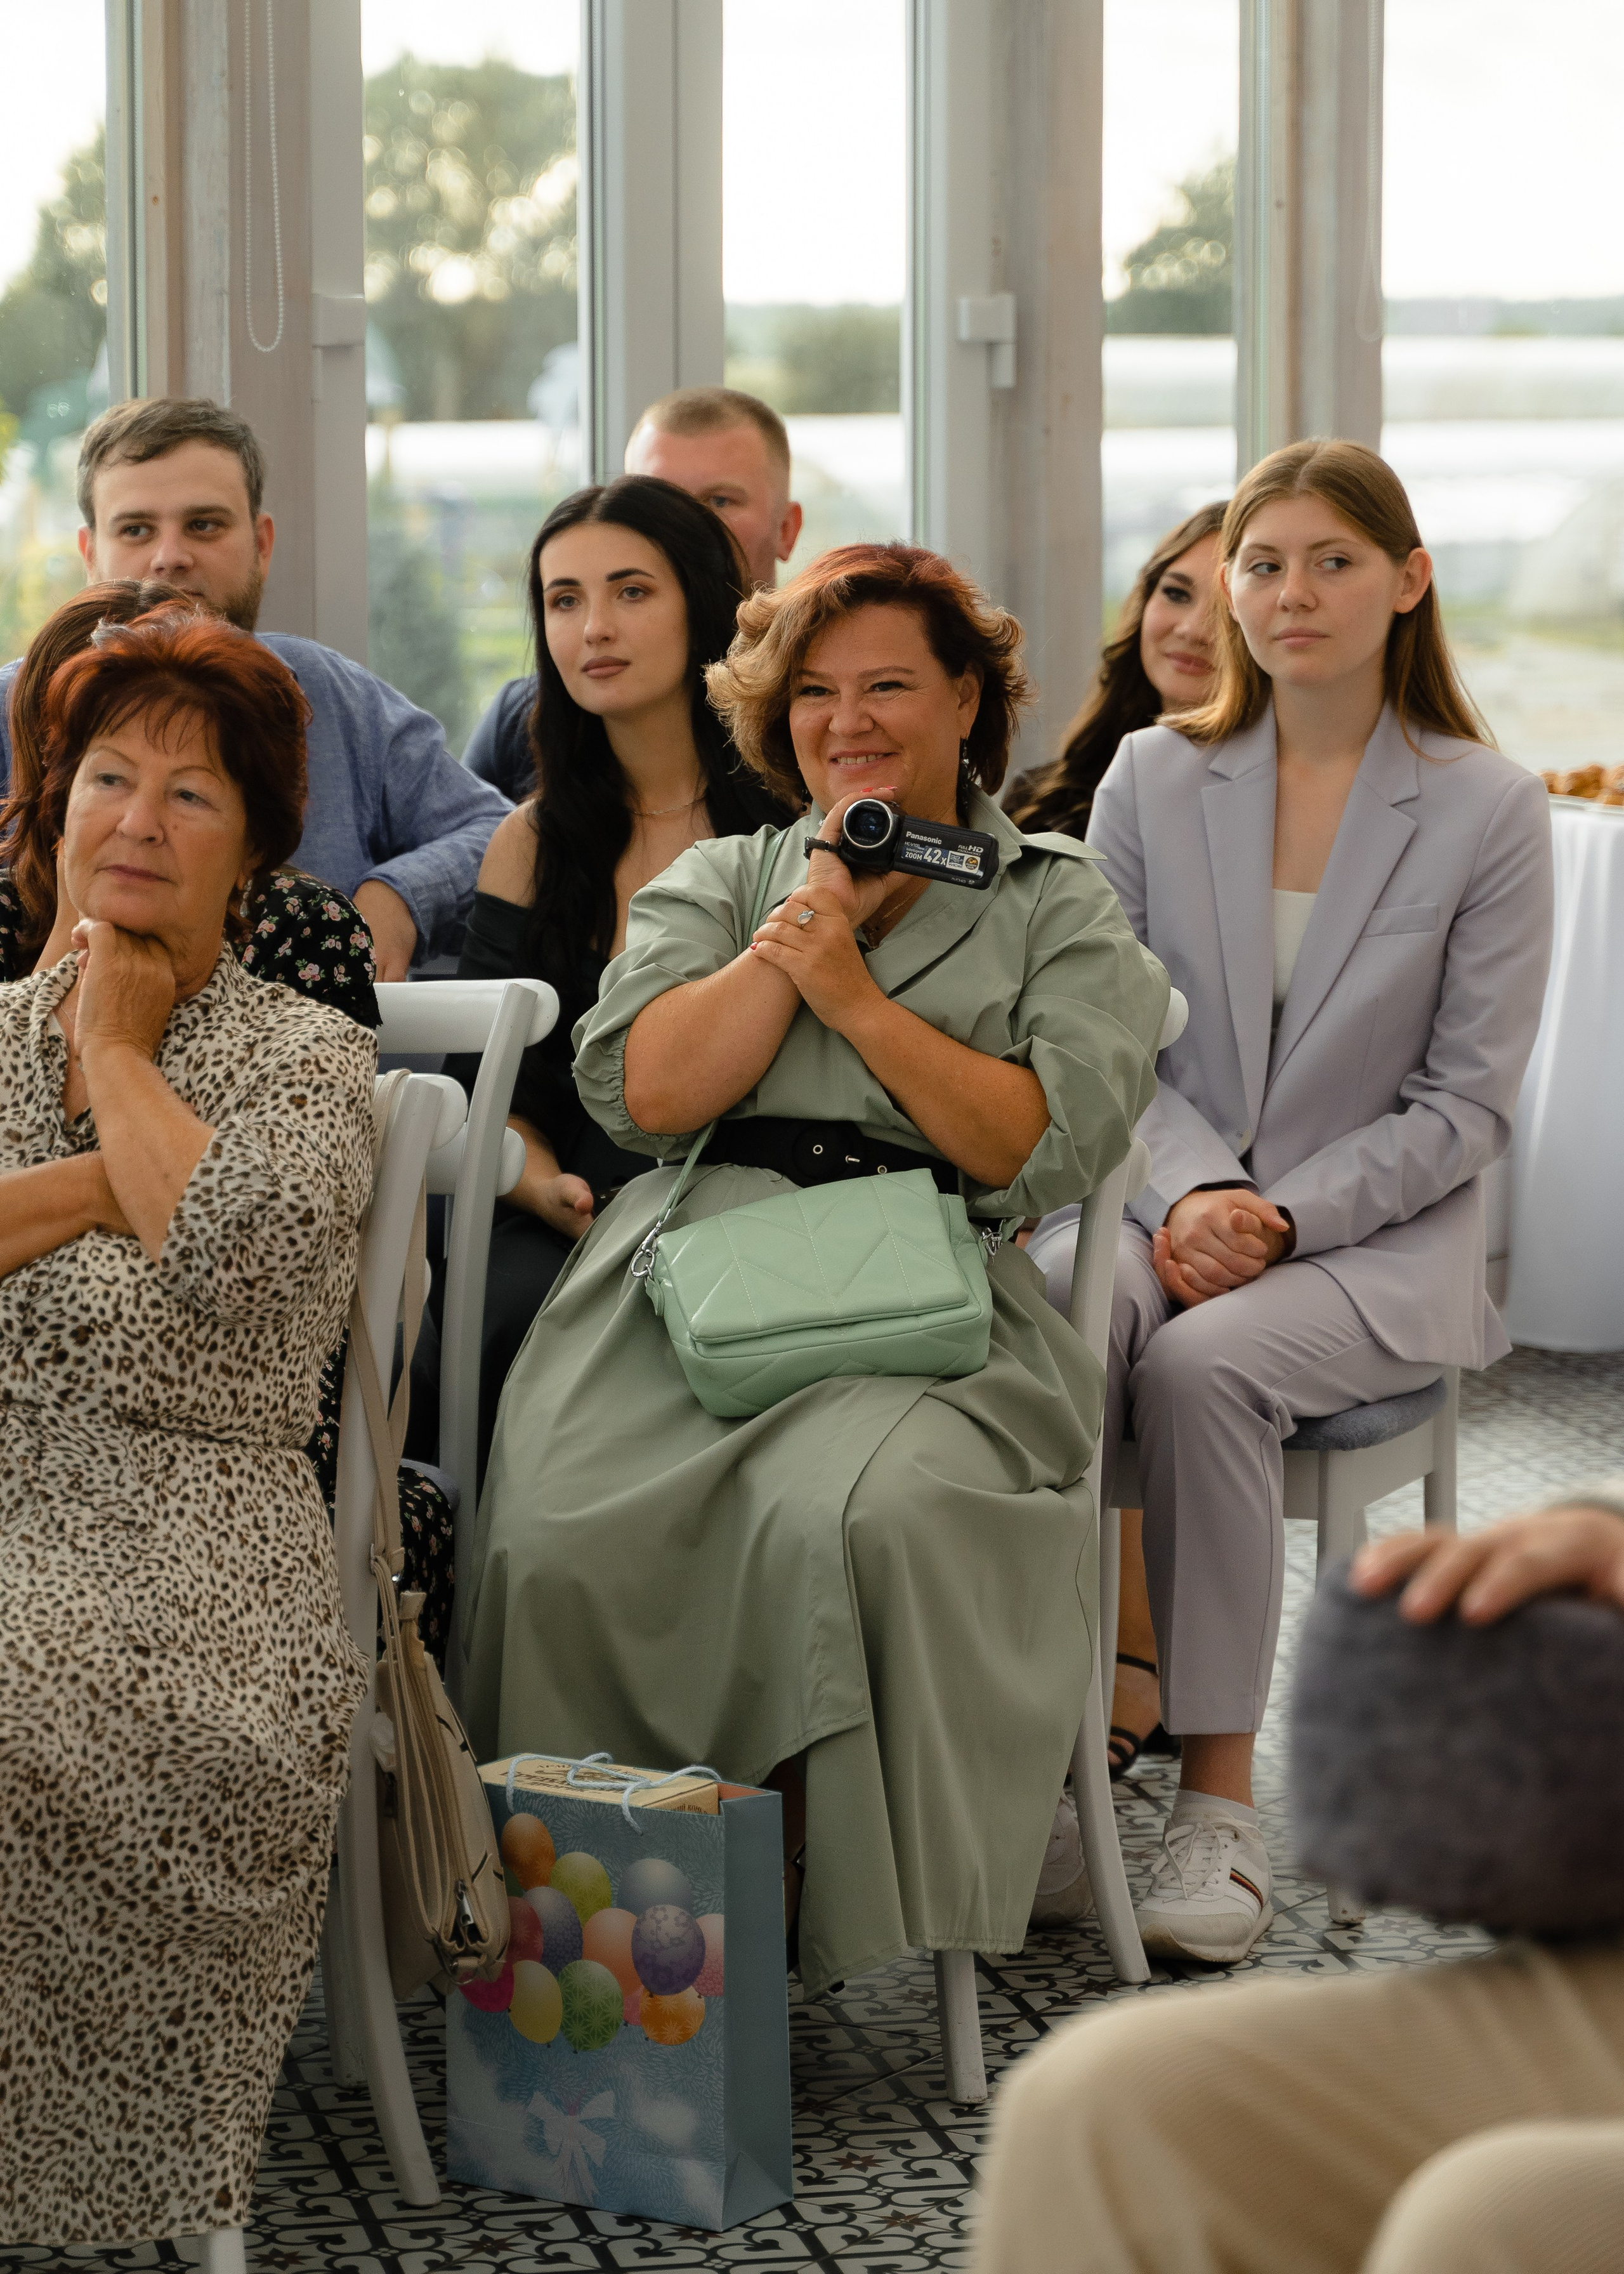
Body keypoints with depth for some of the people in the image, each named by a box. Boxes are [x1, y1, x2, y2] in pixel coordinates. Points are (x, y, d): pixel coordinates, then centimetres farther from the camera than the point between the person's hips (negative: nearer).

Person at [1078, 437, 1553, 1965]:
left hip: (1379, 1238, -2)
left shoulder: (1489, 812, 0)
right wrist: (1196, 1192, -14)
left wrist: (1282, 1218, -15)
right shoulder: (1152, 780, 8)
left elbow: (1467, 1104, -3)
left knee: (1200, 1363, -34)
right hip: (1163, 1204, 2)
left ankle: (1219, 1801, -26)